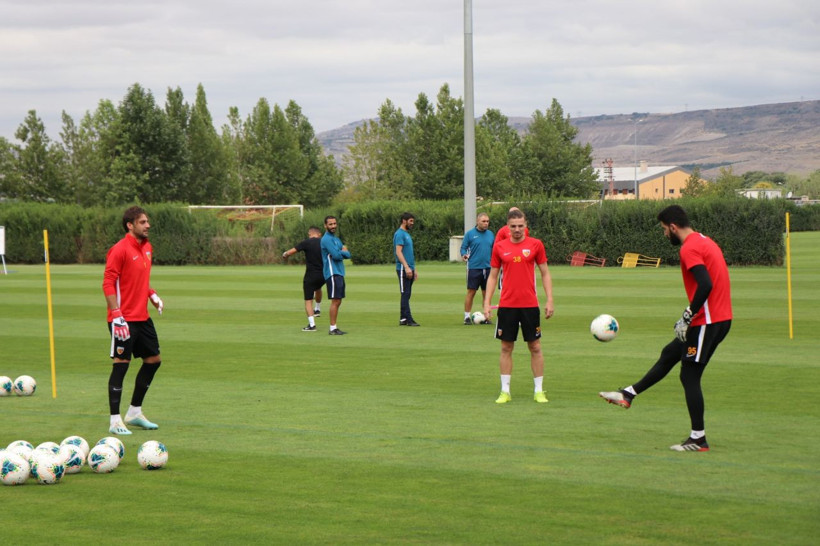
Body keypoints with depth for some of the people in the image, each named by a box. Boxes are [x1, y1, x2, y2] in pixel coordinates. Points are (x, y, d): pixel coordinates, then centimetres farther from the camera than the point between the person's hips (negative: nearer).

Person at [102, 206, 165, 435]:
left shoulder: (147, 248, 12)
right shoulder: (119, 250, -14)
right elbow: (108, 283, -17)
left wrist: (152, 295, 9)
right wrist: (116, 315, -23)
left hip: (142, 317, 9)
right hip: (124, 319, -9)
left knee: (154, 360, 13)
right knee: (121, 364, -7)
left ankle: (134, 413, 25)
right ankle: (115, 421, -1)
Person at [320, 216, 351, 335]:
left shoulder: (336, 239, 20)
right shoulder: (327, 239, -10)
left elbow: (348, 255, 11)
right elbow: (336, 255, -20)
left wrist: (342, 252, -9)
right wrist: (343, 252, 0)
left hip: (339, 273, 9)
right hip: (332, 273, -9)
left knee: (338, 302, 10)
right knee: (335, 301, -10)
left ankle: (334, 328, 14)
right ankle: (332, 328, -8)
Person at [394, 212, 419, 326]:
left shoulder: (407, 234, 19)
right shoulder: (399, 234, -10)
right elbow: (398, 252, -19)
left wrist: (414, 269, 22)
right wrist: (406, 267, -26)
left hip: (409, 269, 9)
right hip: (403, 269, -9)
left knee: (407, 295, 9)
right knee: (405, 294, -9)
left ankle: (403, 319, 12)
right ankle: (408, 319, -11)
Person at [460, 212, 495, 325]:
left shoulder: (490, 234, 11)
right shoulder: (470, 234, 0)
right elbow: (463, 247, 1)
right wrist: (464, 255, -18)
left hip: (488, 268, 4)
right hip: (474, 268, -4)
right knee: (471, 292, -4)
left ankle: (486, 317, 14)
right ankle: (467, 317, 2)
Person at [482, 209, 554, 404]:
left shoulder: (535, 245, 0)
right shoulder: (499, 247, 3)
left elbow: (545, 273, 5)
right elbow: (493, 276, 9)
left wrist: (549, 300, -2)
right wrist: (487, 303, 2)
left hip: (530, 305, -1)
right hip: (506, 305, 1)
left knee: (535, 347, 3)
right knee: (506, 348, 3)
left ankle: (539, 391, 11)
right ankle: (505, 391, 10)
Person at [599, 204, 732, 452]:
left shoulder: (690, 248, -15)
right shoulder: (704, 241, 15)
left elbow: (706, 285, -26)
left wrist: (687, 318, -18)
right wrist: (689, 316, 19)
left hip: (707, 321, -10)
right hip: (719, 318, 10)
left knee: (689, 376, -2)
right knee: (668, 355, 19)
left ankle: (698, 439, 1)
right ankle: (628, 395, 29)